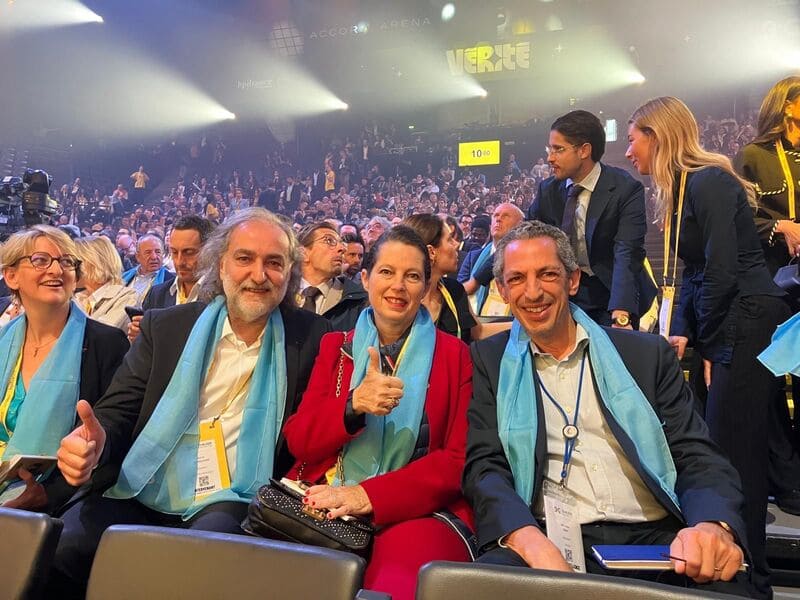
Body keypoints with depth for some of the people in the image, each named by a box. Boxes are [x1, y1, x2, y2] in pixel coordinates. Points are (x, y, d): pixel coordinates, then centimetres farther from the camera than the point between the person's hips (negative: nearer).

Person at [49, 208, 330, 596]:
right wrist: (95, 442, -17)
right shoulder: (164, 326, 9)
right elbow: (118, 411, 6)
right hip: (144, 498, 3)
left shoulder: (309, 338, 4)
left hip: (233, 506, -2)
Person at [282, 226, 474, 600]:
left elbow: (460, 460, -2)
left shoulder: (454, 355, 7)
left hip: (418, 512, -3)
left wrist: (369, 495, -16)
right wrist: (353, 405, -16)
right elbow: (298, 440, 5)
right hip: (327, 508, 4)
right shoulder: (335, 346, 15)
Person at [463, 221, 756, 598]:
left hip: (652, 540, 2)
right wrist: (529, 539, -21)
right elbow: (485, 466, 1)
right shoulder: (490, 361, 10)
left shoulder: (646, 354, 12)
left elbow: (698, 457, 7)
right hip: (547, 541, -1)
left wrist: (714, 525, -18)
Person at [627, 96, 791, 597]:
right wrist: (681, 332, 5)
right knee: (712, 446, 13)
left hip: (747, 329, -9)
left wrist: (707, 344, -8)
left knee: (733, 452, -4)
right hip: (720, 331, 9)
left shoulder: (708, 183, -14)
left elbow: (723, 273, -18)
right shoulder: (679, 191, 15)